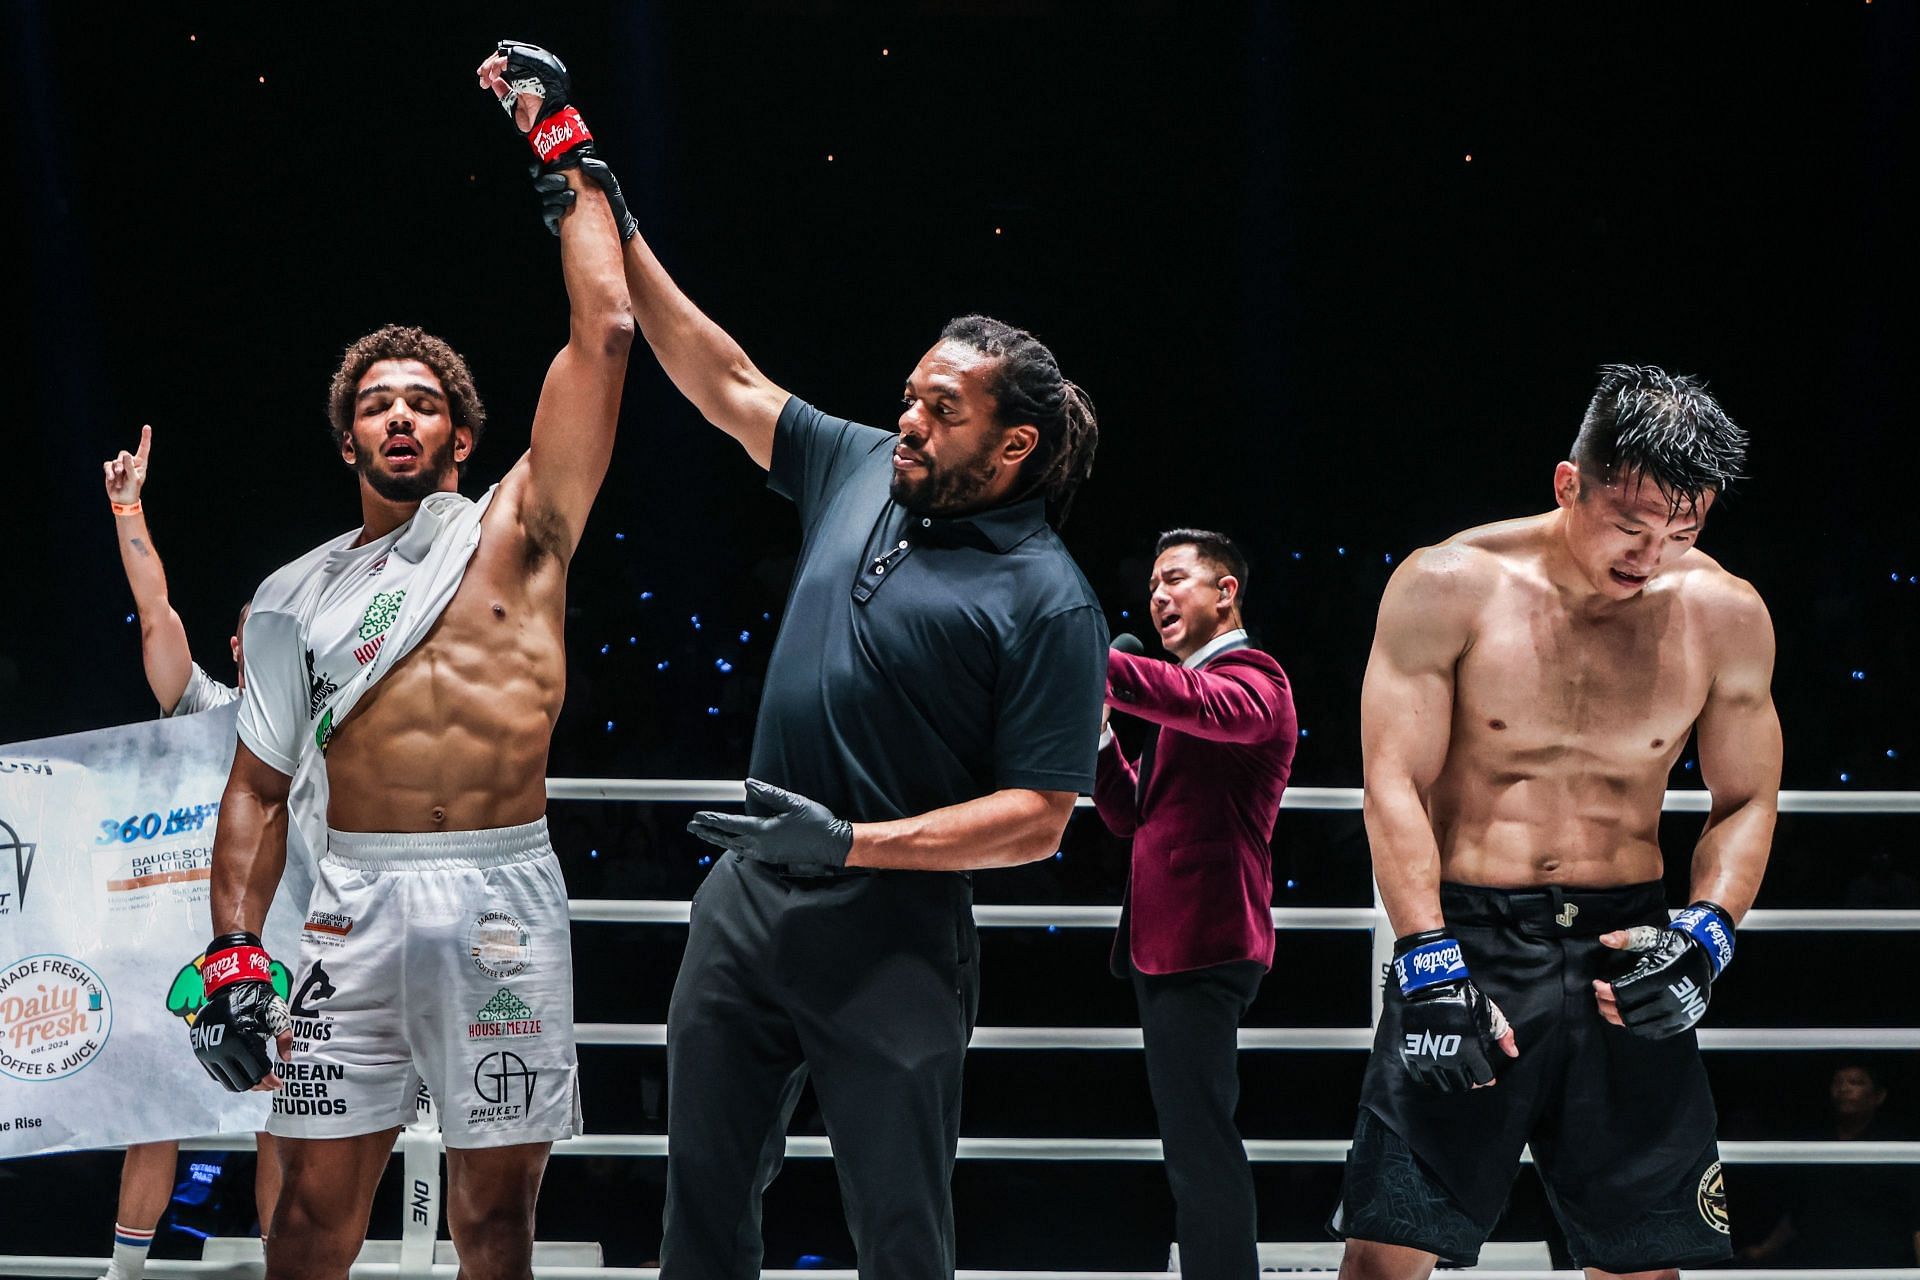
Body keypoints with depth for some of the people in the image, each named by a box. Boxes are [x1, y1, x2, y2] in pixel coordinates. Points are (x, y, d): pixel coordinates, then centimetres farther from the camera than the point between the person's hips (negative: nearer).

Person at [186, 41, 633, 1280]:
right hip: (357, 901, 1)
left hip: (507, 899, -1)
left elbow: (605, 332, 0)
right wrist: (233, 956, -1)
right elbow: (259, 788, 12)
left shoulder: (517, 531, 7)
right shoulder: (298, 595, 13)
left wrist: (562, 147, 5)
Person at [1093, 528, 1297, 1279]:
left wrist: (1094, 664, -40)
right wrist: (1097, 738, 6)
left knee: (1199, 1145, -13)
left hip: (1201, 944, -11)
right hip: (1164, 941, 11)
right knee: (1193, 1141, 15)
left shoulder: (1251, 678, -7)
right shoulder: (1191, 686, 23)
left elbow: (1210, 705, -33)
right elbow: (1132, 816, 21)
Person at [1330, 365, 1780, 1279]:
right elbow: (1395, 782, -6)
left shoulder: (1726, 616, 2)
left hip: (1626, 953, 3)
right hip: (1466, 937, -2)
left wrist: (1708, 932, -7)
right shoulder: (1449, 587, -6)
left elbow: (1747, 803, 11)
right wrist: (1430, 965, -14)